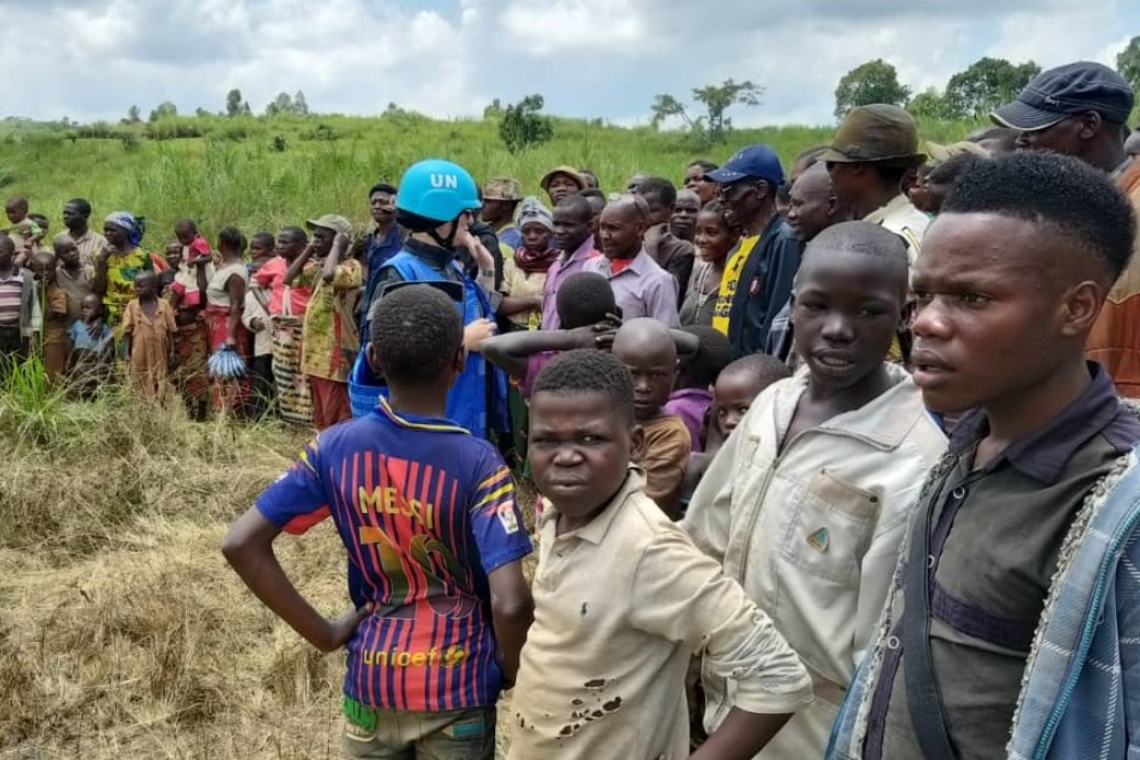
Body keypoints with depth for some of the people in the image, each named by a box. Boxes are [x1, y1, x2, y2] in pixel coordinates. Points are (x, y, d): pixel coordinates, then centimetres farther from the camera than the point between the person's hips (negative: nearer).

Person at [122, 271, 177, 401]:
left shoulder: (164, 305, -4)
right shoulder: (132, 306, -3)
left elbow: (170, 332, 0)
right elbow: (127, 332, -1)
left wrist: (172, 354, -1)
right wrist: (128, 354, -3)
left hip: (160, 357, 0)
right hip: (140, 357, 0)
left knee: (160, 390, 11)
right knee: (141, 390, 9)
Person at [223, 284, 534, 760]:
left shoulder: (334, 447, -10)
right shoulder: (478, 462, -20)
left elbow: (240, 544, -11)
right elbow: (510, 604, -26)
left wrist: (322, 633, -5)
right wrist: (510, 671, -5)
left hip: (370, 679, 3)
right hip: (457, 686, -2)